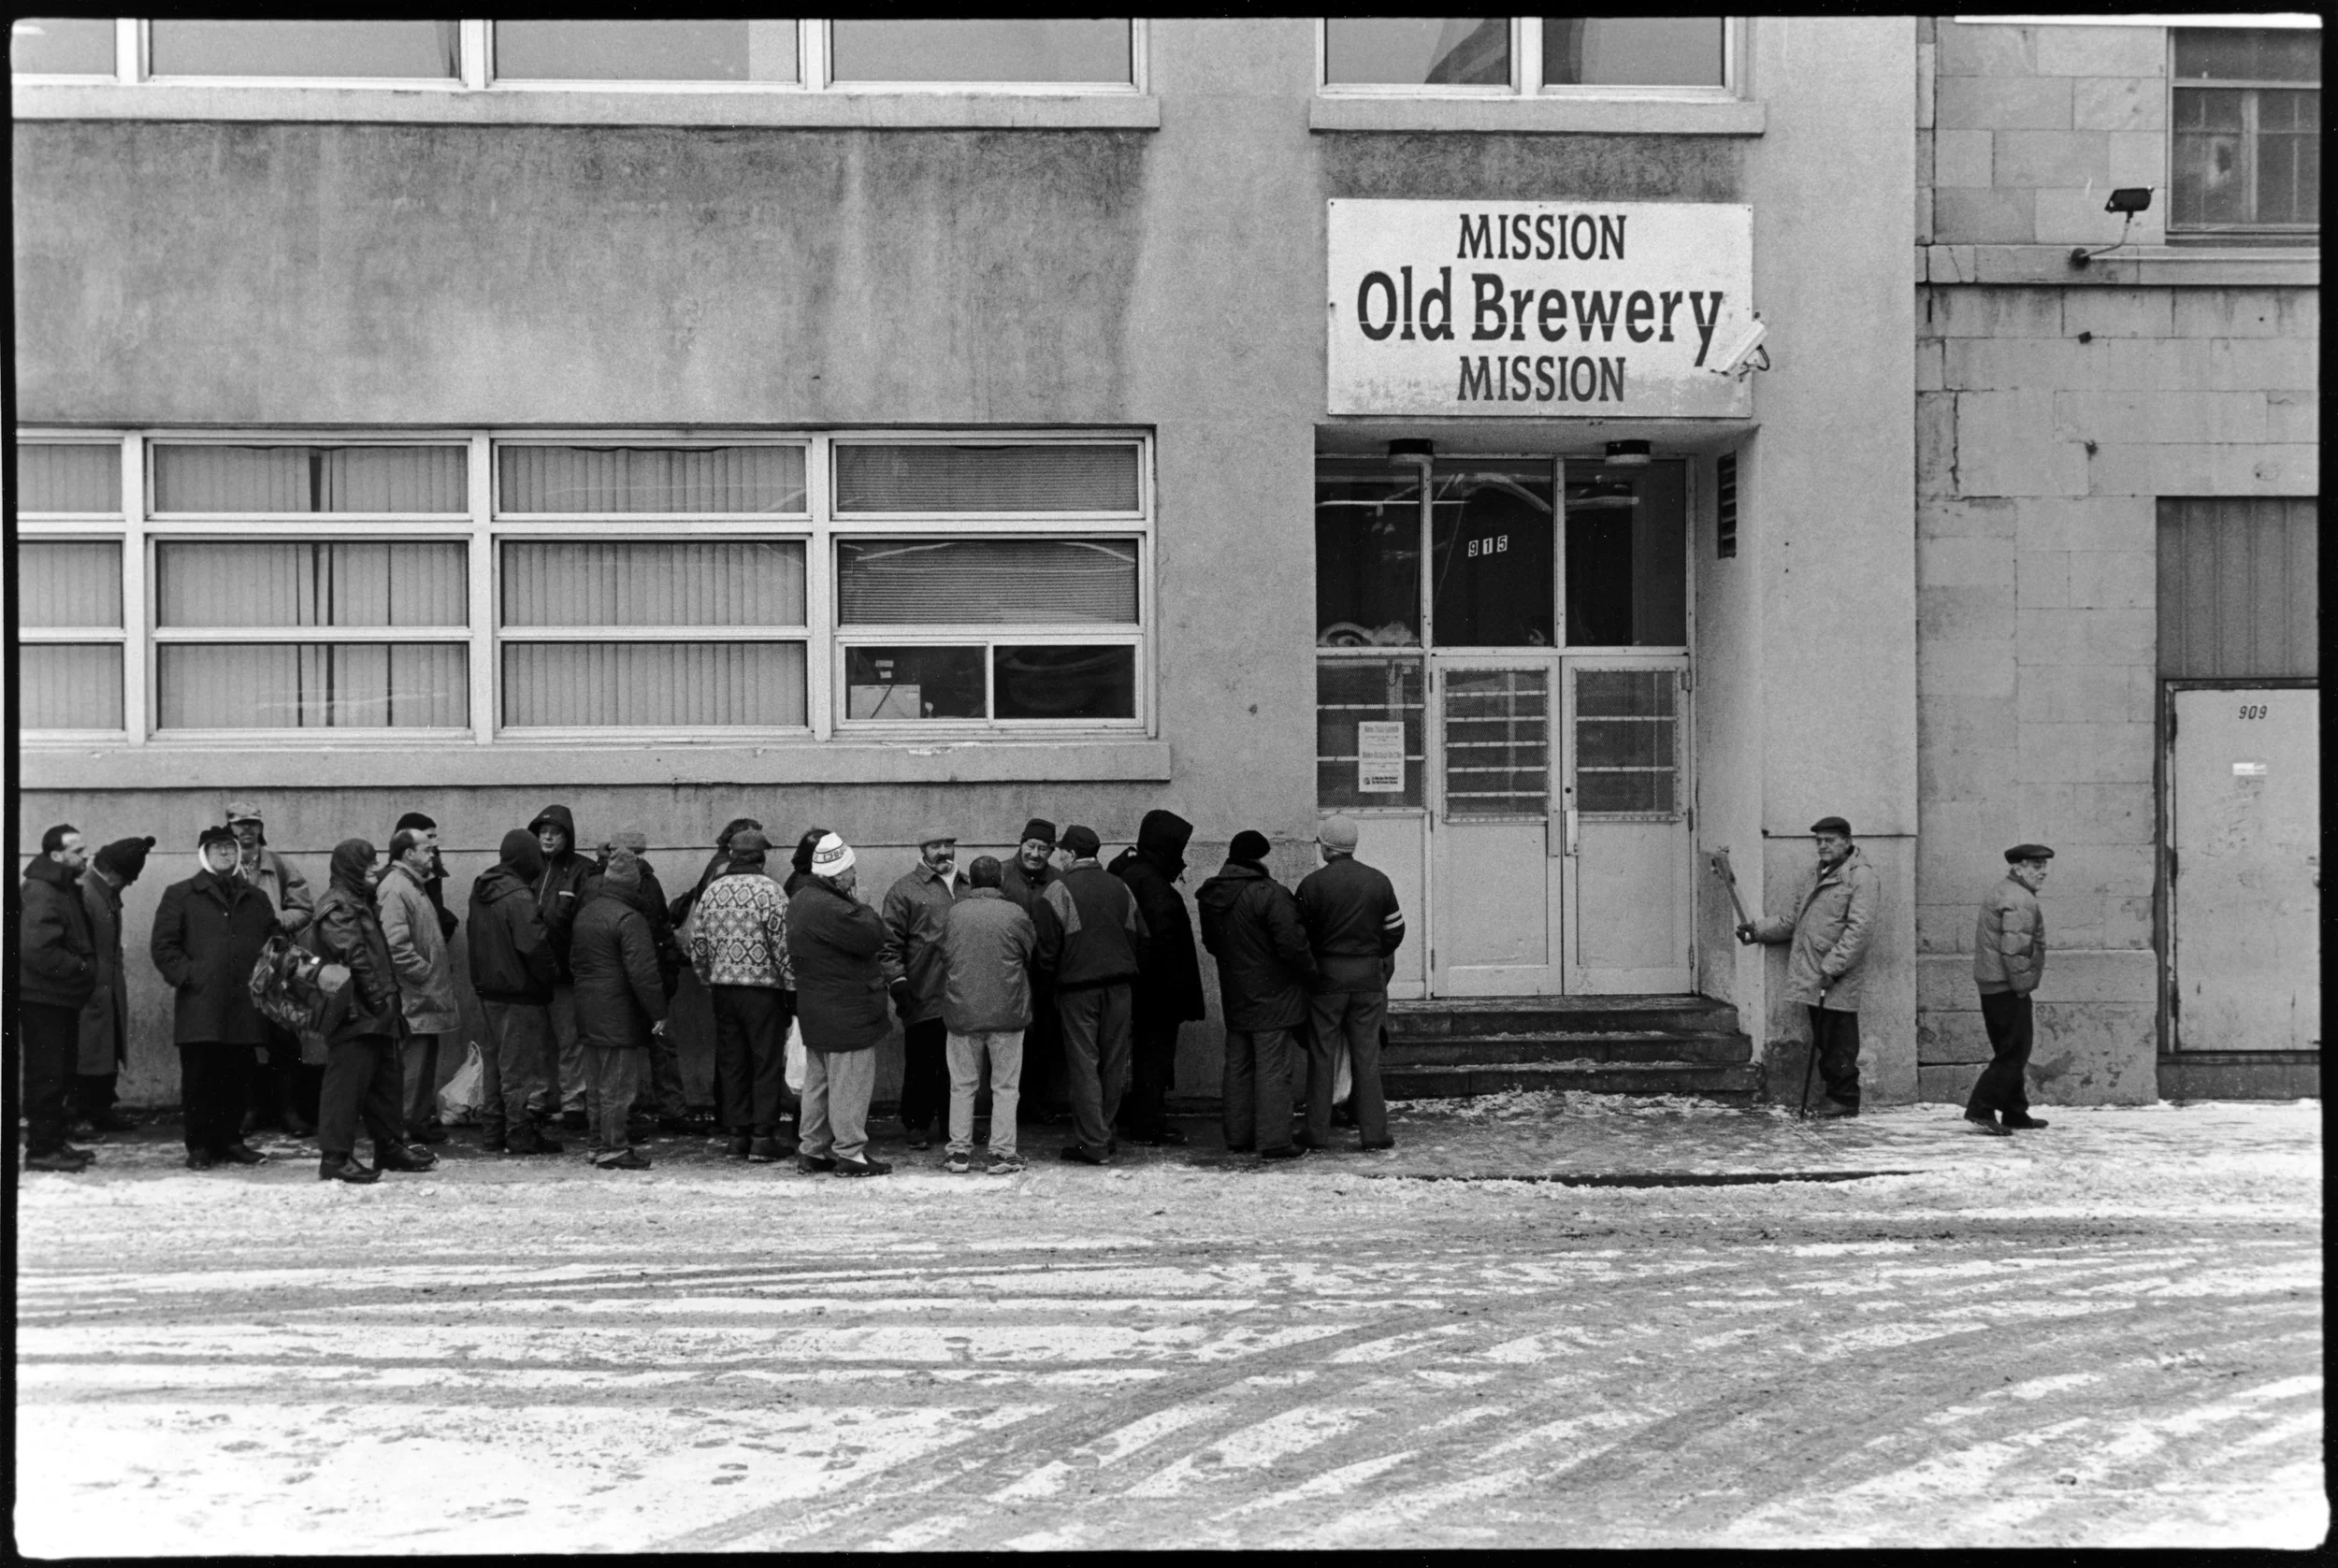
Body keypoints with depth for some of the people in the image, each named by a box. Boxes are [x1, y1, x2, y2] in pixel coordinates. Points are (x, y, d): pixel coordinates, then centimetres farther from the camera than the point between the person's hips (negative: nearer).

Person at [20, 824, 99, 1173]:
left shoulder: (66, 889, 14)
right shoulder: (40, 893, -17)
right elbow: (36, 951, -27)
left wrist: (86, 968, 3)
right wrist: (83, 968, -18)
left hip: (62, 997, 10)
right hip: (42, 997, -10)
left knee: (59, 1073, 14)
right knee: (45, 1074, -5)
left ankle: (54, 1143, 22)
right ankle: (41, 1149, -1)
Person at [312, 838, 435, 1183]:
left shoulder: (361, 902, 22)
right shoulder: (336, 906, -12)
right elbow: (355, 957, -20)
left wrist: (394, 995, 18)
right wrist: (379, 997, -20)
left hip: (376, 1013, 11)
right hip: (355, 1012, -11)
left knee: (386, 1080, 16)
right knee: (347, 1082, -9)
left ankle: (390, 1147, 26)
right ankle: (335, 1157, -7)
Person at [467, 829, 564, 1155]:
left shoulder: (481, 890, 9)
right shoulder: (518, 896, -20)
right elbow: (533, 945, -24)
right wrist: (551, 973, -11)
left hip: (488, 989, 9)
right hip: (520, 993, -9)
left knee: (495, 1060, 15)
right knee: (523, 1063, 0)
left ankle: (495, 1132, 22)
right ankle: (521, 1134, 4)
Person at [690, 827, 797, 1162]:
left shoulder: (711, 891, 6)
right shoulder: (768, 890, -11)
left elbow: (698, 944, 9)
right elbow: (783, 944, -13)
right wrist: (793, 988, -7)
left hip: (723, 987, 5)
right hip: (763, 987, -5)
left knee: (731, 1062, 12)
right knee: (767, 1062, 2)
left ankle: (739, 1134, 16)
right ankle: (763, 1137, 2)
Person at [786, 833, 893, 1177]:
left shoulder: (801, 900, 11)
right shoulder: (829, 909, -23)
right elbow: (873, 937, -22)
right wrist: (863, 910, -7)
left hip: (814, 1012, 10)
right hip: (845, 1013, -10)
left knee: (818, 1081, 17)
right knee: (850, 1083, -2)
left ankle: (812, 1149, 24)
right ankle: (850, 1152, 2)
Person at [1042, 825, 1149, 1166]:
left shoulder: (1059, 889, -7)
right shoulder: (1120, 887, 11)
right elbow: (1141, 937, 14)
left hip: (1077, 986, -5)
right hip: (1118, 984, 5)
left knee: (1084, 1064, -2)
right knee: (1113, 1061, 12)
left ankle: (1093, 1144, -3)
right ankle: (1103, 1134, 20)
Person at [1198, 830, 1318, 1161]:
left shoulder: (1212, 897, 6)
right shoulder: (1270, 894, -20)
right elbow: (1291, 944, -21)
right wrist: (1311, 974, -6)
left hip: (1234, 997, 7)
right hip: (1271, 997, -7)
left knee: (1237, 1066, 16)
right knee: (1273, 1070, -3)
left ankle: (1237, 1134, 22)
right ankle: (1274, 1140, -2)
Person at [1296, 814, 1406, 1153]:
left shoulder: (1312, 884, -8)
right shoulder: (1378, 882, 2)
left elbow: (1299, 936, -6)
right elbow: (1395, 932, 7)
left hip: (1326, 977, -2)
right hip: (1368, 978, 2)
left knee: (1321, 1055, 5)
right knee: (1367, 1056, 7)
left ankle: (1317, 1133, 8)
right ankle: (1373, 1132, 7)